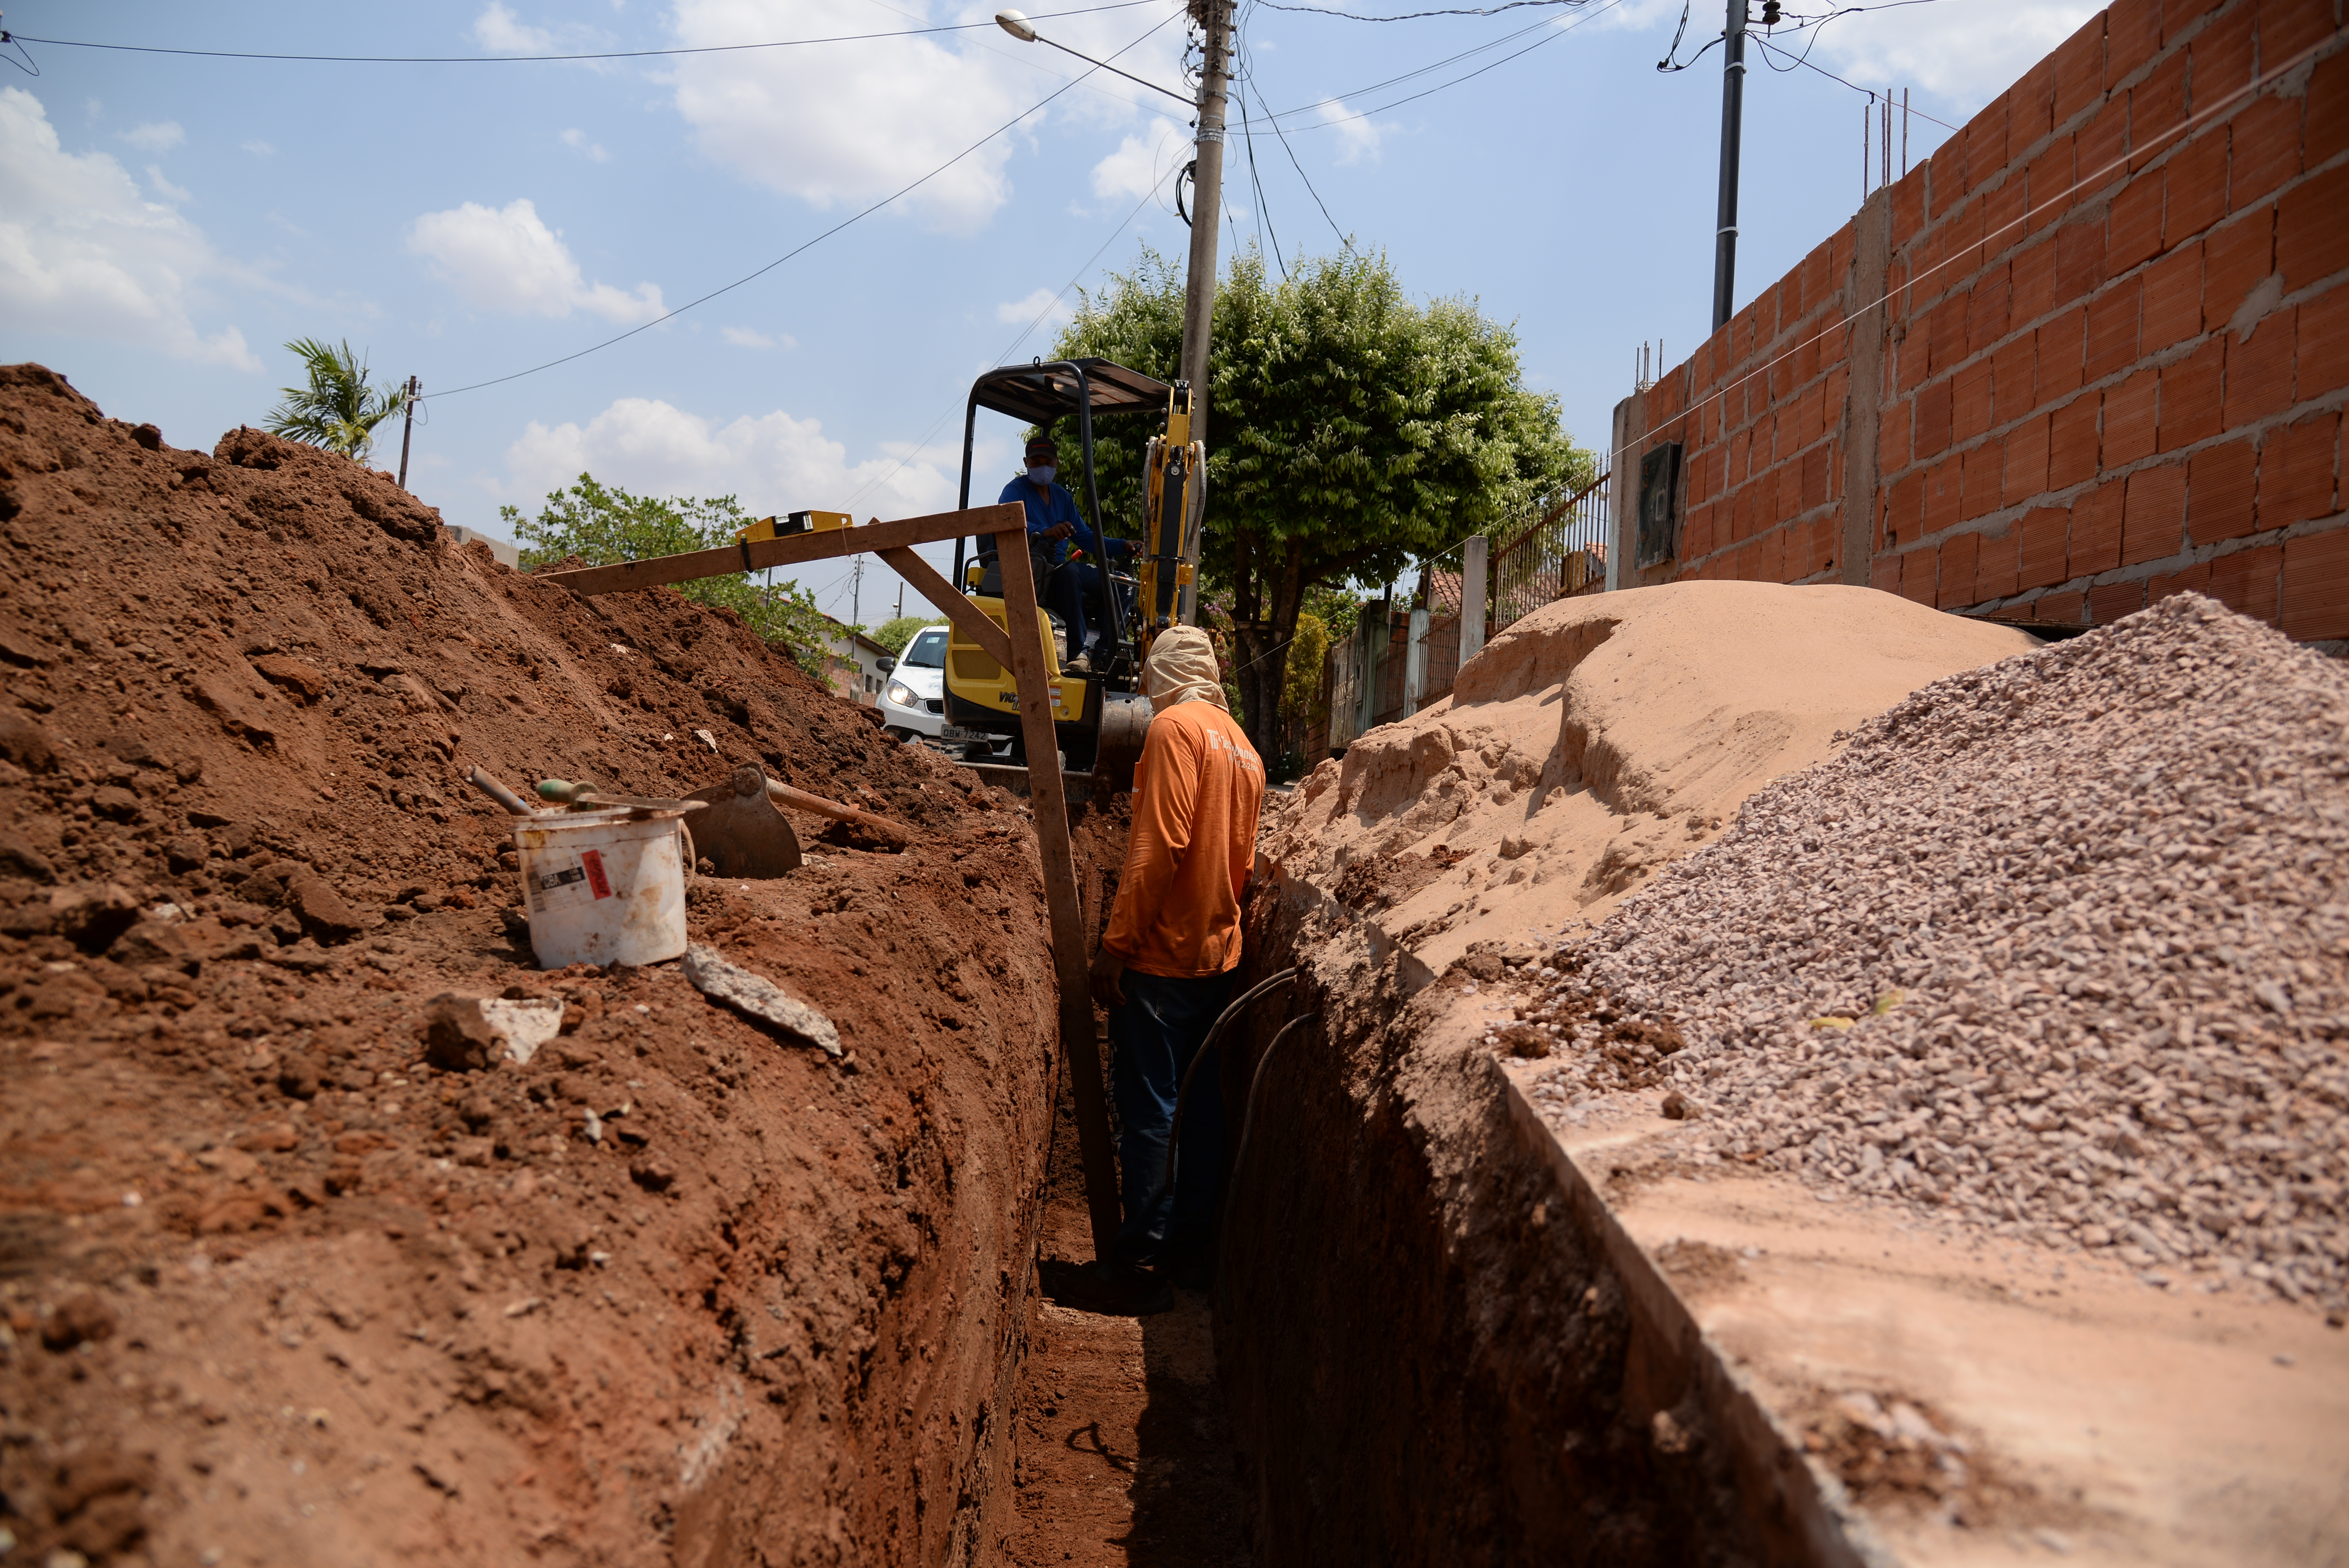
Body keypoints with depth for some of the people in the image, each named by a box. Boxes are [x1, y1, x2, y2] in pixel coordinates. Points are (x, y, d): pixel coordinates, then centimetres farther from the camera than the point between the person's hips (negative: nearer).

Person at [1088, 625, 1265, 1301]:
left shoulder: (1175, 727, -11)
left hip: (1161, 955, -8)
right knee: (1203, 1102, 12)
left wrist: (1115, 944, -17)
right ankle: (1192, 1246, 20)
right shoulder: (1243, 745, 14)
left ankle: (1144, 1252, 5)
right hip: (1218, 954, 8)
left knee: (1147, 1105, -1)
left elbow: (1160, 846, -19)